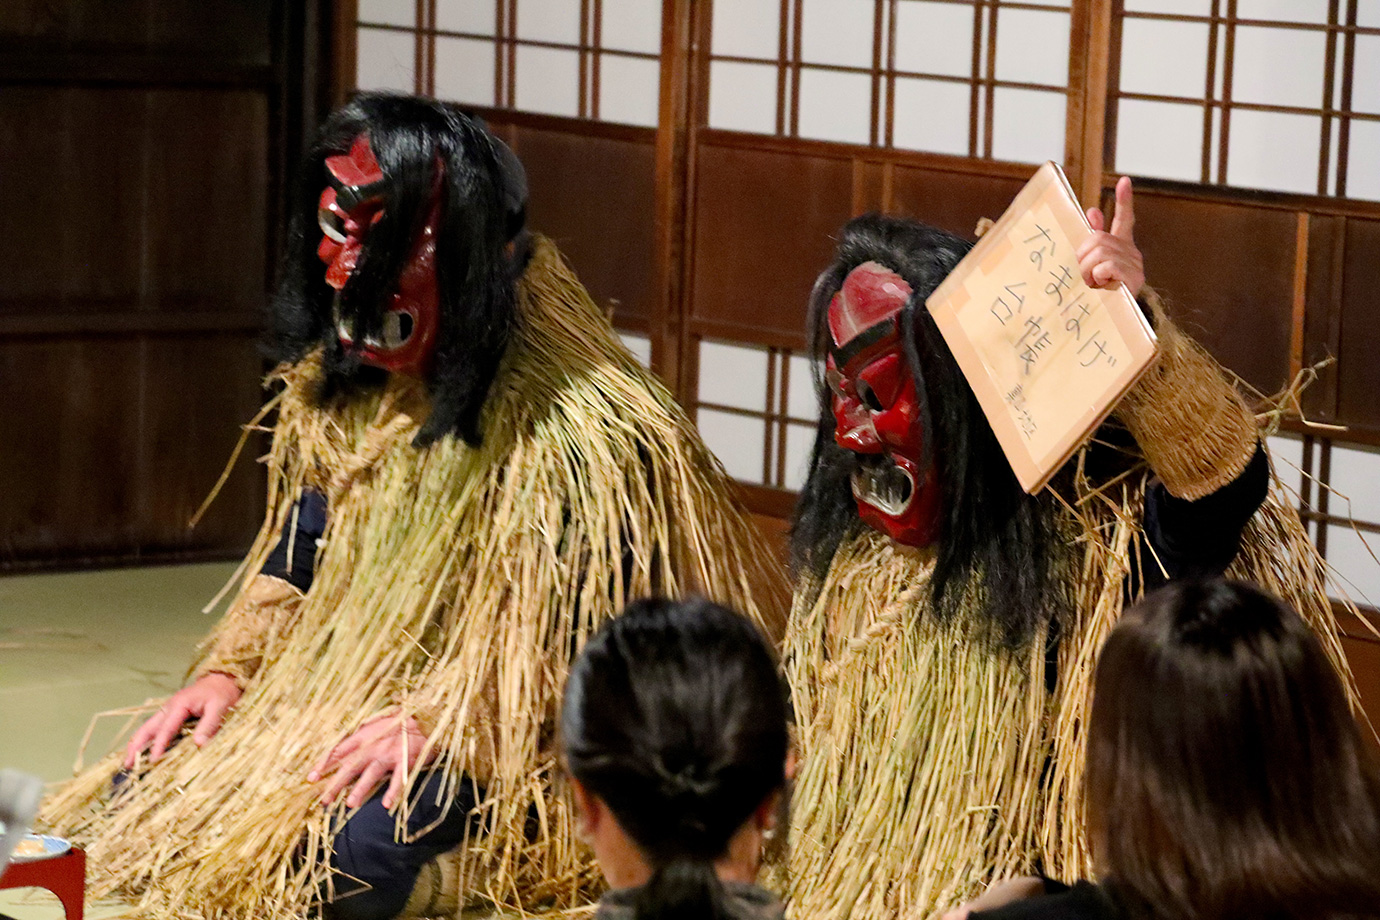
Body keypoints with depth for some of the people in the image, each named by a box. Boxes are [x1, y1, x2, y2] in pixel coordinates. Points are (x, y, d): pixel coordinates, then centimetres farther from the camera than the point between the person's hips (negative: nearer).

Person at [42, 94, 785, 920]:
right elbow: (300, 546, 15)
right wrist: (229, 671, 0)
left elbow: (587, 635, -22)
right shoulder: (340, 388, 4)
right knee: (147, 790, -7)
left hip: (518, 732, -7)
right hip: (351, 690, 7)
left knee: (353, 854, -32)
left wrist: (439, 724, -28)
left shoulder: (584, 432, -21)